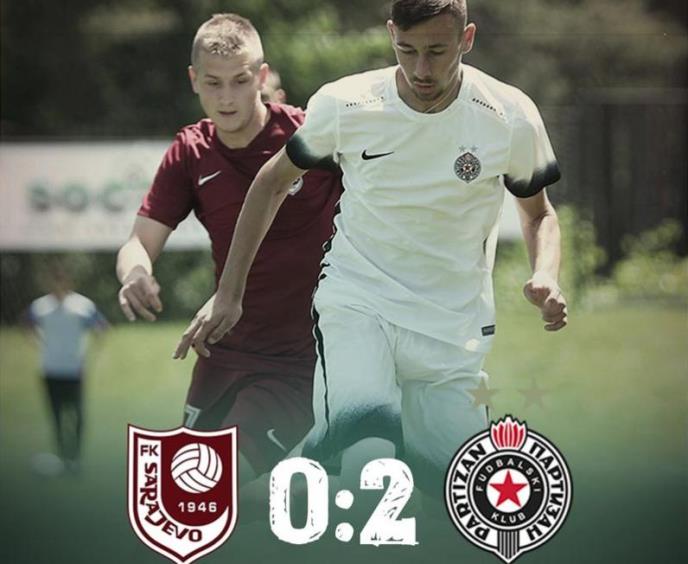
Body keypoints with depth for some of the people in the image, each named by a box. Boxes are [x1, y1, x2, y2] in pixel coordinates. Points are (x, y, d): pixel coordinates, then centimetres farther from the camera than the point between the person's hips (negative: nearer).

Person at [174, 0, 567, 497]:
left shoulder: (511, 117, -8)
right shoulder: (344, 104, -8)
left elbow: (539, 214, 11)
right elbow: (273, 182, 9)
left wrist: (546, 278, -12)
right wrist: (228, 295, 9)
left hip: (452, 327, 2)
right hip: (356, 302, -2)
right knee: (359, 419, -34)